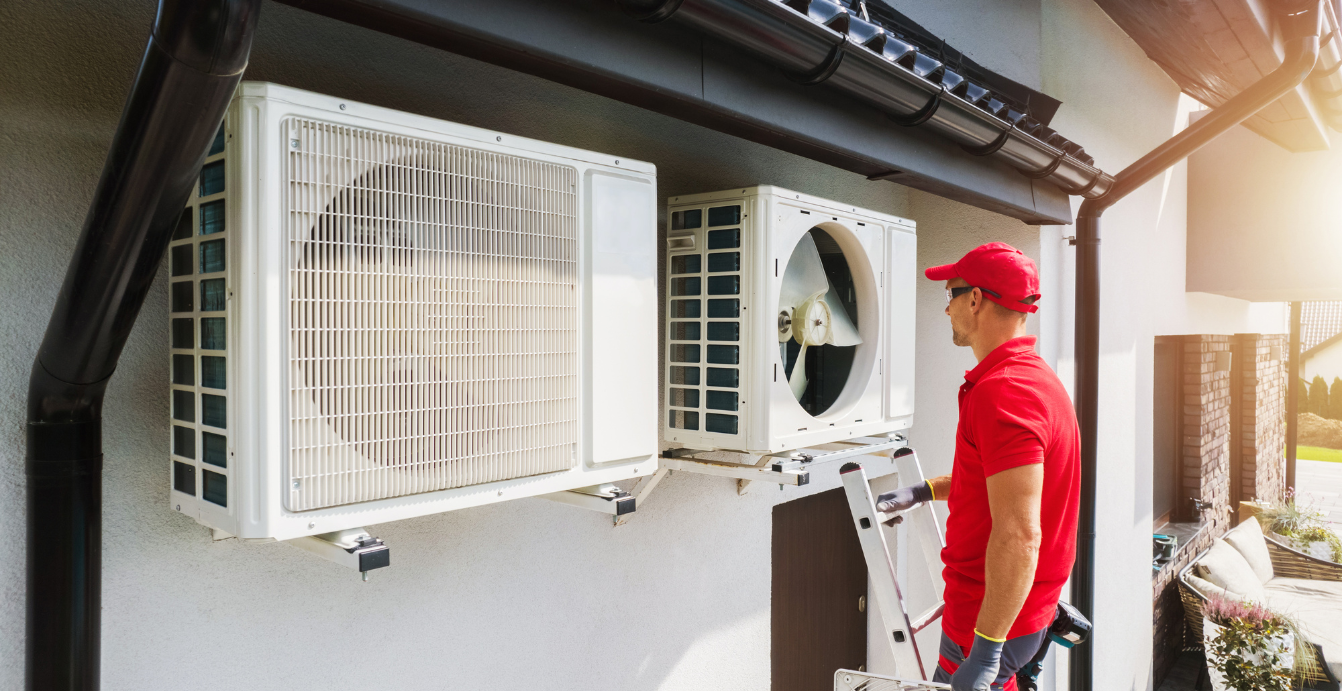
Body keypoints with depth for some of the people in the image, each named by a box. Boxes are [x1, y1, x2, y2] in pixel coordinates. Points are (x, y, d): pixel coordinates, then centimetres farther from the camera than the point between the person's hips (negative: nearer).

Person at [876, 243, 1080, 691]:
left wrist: (985, 648, -28)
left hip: (994, 616, -10)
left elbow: (1018, 535, -30)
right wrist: (925, 491, 24)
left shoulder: (1002, 393, -26)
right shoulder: (1034, 376, 9)